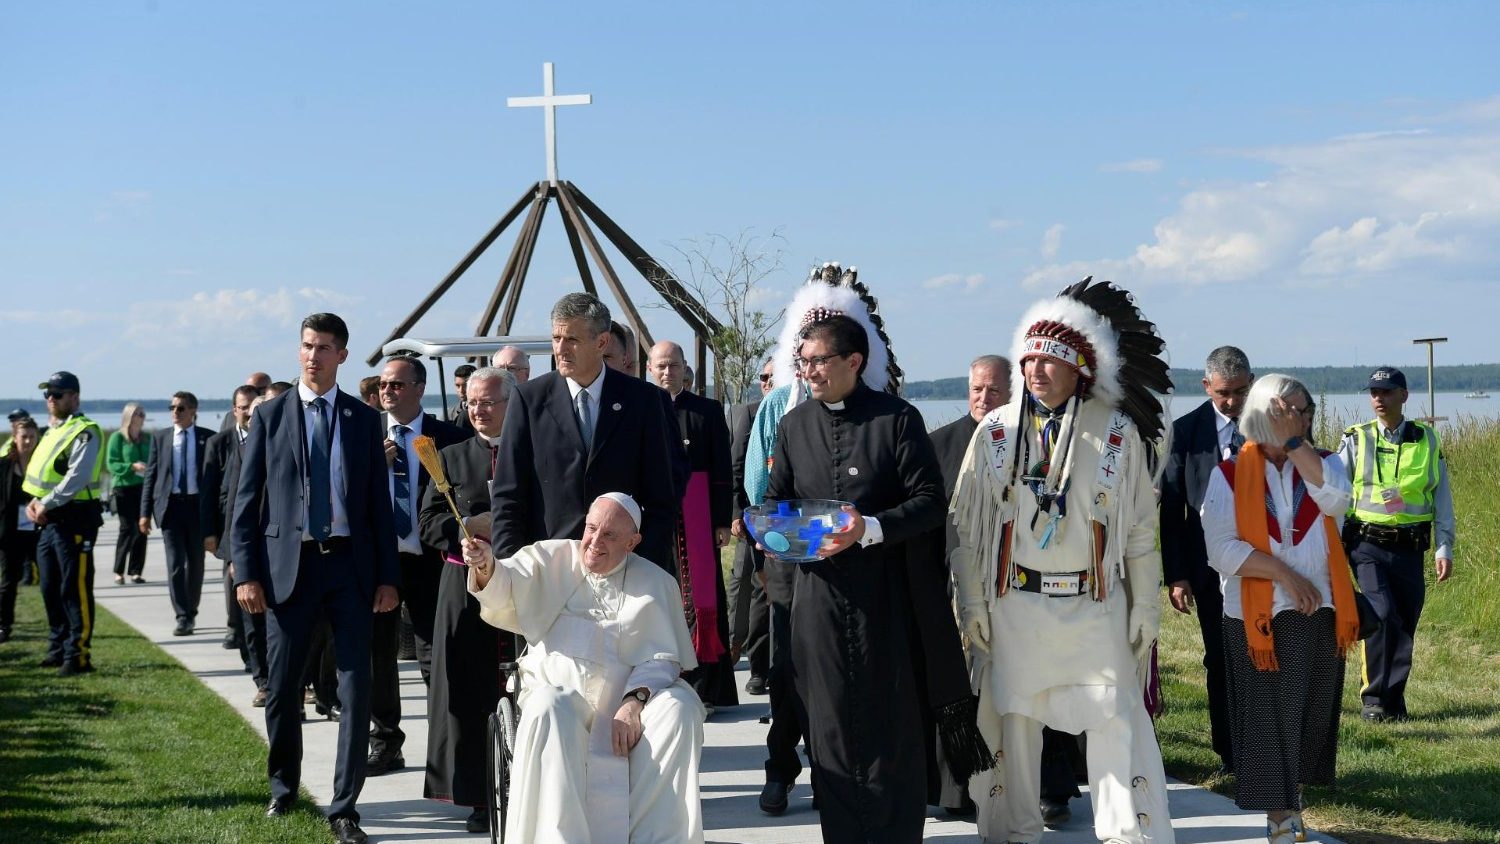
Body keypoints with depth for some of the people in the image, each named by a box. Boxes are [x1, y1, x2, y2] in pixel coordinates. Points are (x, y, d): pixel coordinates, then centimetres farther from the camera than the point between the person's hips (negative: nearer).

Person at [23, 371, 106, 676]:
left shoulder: (84, 432, -11)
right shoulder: (52, 431, 18)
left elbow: (77, 478, -21)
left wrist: (46, 504, -18)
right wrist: (34, 503, 4)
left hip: (74, 518, -9)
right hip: (49, 520, 9)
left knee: (75, 589, -7)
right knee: (50, 588, 14)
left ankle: (78, 654, -4)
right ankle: (59, 648, 24)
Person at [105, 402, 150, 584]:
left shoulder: (146, 439, 12)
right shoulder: (117, 437, -2)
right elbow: (111, 464, -6)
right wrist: (132, 466, -19)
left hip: (143, 487, 4)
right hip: (124, 487, -4)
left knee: (141, 530, 1)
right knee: (127, 528, -6)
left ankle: (135, 571, 6)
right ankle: (119, 571, 4)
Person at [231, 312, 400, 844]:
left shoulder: (365, 419, 7)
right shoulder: (270, 416, 4)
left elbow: (379, 501, 7)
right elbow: (247, 500, 3)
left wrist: (388, 576, 2)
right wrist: (246, 573, -5)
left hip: (349, 565, 0)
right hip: (289, 565, 0)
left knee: (356, 689, -3)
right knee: (282, 687, 7)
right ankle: (283, 789, 29)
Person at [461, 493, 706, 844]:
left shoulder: (656, 583, 11)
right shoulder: (552, 559, 10)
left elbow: (661, 657, 3)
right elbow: (505, 588, -6)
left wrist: (635, 702, -15)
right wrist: (486, 565, -30)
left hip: (624, 699, 1)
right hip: (558, 691, -1)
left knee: (680, 710, -27)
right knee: (548, 711, -35)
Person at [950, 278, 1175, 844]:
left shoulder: (1118, 432, -1)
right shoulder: (996, 431, 1)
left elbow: (1140, 531, 2)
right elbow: (966, 525, 3)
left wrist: (1145, 609, 1)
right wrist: (973, 605, 0)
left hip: (1095, 607, -1)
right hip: (1015, 607, 1)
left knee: (1117, 724, -2)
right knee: (1014, 723, 8)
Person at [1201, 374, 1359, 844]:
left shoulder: (1322, 463, 8)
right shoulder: (1231, 475, -2)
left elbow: (1336, 500, -16)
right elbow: (1222, 549, -11)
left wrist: (1295, 440, -15)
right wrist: (1284, 574, -19)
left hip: (1322, 612, 4)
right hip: (1260, 616, -4)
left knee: (1313, 715, 11)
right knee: (1270, 717, -5)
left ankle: (1291, 801, 29)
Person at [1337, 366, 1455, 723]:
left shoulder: (1427, 440, 6)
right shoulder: (1356, 440, 2)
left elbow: (1442, 497, 9)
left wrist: (1444, 548, 3)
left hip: (1410, 548, 2)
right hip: (1368, 545, -2)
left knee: (1405, 626, 5)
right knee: (1381, 615, -18)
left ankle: (1394, 700, 19)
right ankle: (1373, 697, -7)